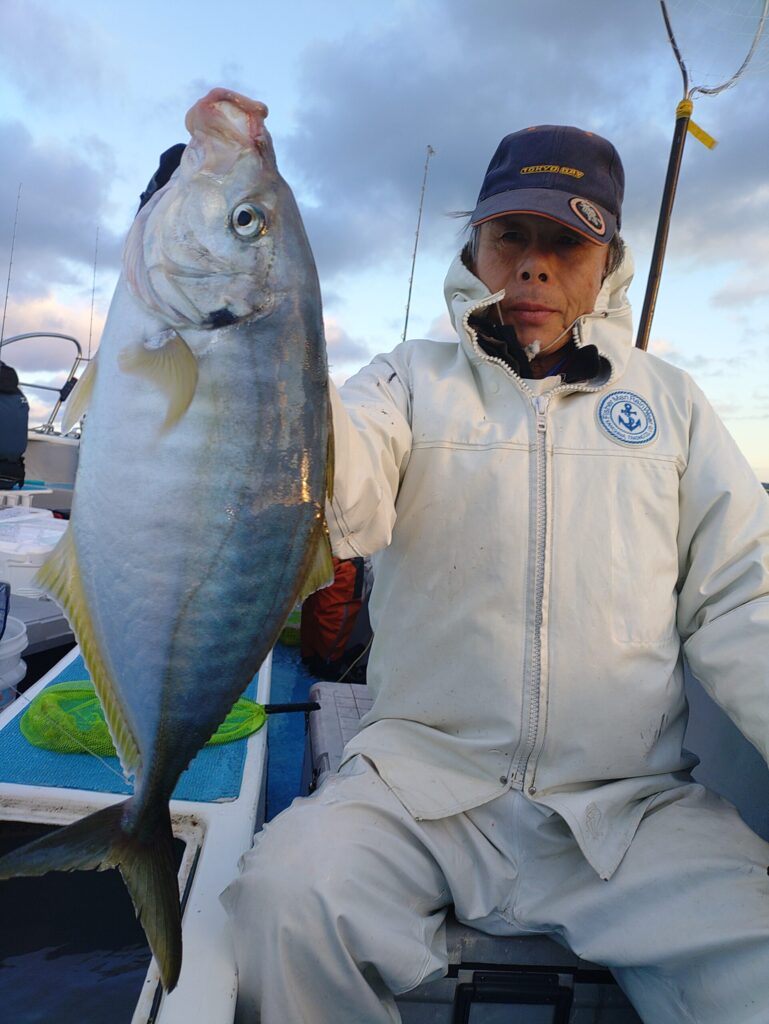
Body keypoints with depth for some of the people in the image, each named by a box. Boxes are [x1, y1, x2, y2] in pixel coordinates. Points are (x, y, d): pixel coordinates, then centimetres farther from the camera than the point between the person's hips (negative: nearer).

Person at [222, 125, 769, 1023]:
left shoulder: (668, 401, 11)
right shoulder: (412, 379, 6)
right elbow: (345, 510, -15)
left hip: (632, 802, 2)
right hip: (422, 775, -1)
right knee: (285, 898, -25)